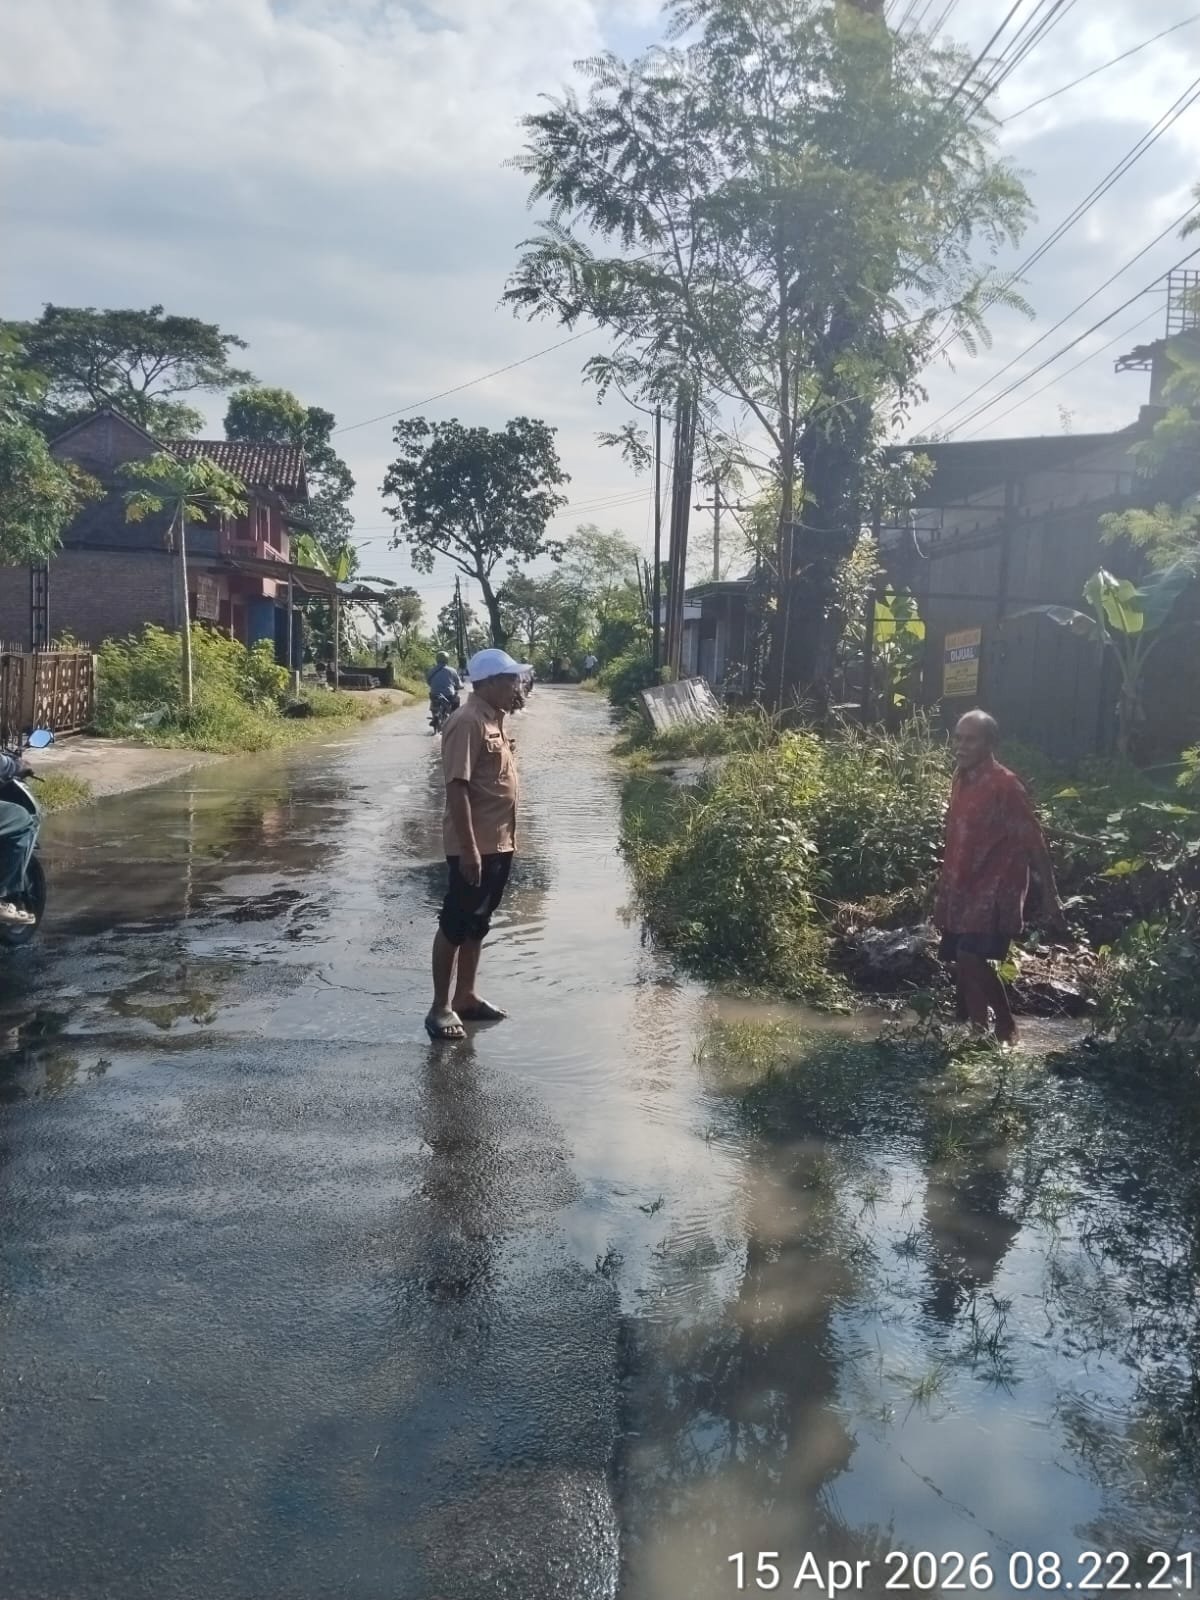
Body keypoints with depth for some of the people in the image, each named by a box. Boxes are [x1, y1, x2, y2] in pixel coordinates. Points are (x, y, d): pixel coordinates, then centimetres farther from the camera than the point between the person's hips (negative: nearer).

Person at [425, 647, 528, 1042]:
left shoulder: (493, 719, 12)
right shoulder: (468, 723, -18)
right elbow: (457, 788, -23)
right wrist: (468, 849, -25)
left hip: (499, 844, 9)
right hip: (474, 847, -9)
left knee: (477, 925, 17)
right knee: (454, 926, -1)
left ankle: (465, 998, 27)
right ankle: (439, 1008, 8)